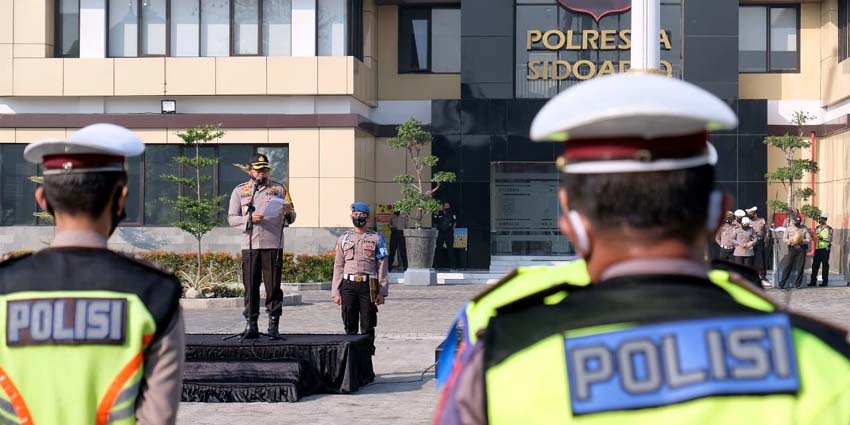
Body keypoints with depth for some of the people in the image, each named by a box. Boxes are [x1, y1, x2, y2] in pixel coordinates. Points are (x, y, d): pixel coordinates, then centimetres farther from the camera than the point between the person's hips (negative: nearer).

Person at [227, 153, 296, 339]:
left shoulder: (279, 189, 12)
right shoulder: (239, 191, 12)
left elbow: (291, 219, 12)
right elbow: (231, 218, 8)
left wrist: (288, 212, -12)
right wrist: (249, 218, -10)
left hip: (273, 245, -1)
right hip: (249, 245, 1)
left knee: (273, 286, -2)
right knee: (250, 286, -1)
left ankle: (274, 326, 0)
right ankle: (250, 325, 2)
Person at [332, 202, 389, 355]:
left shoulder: (376, 239, 5)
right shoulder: (344, 239, 12)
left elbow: (382, 267, 3)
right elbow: (338, 266, 11)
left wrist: (382, 292, -4)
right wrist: (336, 292, 4)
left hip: (368, 285, -2)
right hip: (348, 285, 2)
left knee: (368, 326, 0)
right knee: (349, 326, 4)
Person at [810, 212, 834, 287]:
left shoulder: (829, 228, -6)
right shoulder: (818, 227, 12)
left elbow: (830, 239, -11)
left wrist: (822, 238, -23)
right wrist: (814, 237, -1)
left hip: (825, 249, -6)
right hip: (817, 248, 6)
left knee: (825, 265, 1)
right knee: (815, 265, 4)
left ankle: (825, 282, 7)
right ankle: (813, 281, 9)